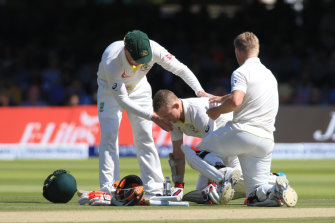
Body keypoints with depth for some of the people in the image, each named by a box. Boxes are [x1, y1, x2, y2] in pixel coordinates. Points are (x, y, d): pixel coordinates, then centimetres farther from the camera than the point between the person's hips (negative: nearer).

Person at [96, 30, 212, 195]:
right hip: (111, 90, -3)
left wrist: (199, 91, -36)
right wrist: (153, 117, -40)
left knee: (145, 137, -3)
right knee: (109, 136, -12)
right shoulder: (111, 62, -41)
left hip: (138, 88, 3)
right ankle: (108, 190, -9)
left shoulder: (153, 50, -32)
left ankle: (154, 188, -2)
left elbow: (181, 69, -21)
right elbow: (122, 101, -35)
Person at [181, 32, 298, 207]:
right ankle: (276, 190, -26)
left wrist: (217, 110, -1)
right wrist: (222, 98, 49)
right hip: (266, 142, 6)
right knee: (254, 197, 9)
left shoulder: (242, 72, -3)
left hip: (242, 132, -6)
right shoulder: (269, 74, 23)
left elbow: (235, 101, -19)